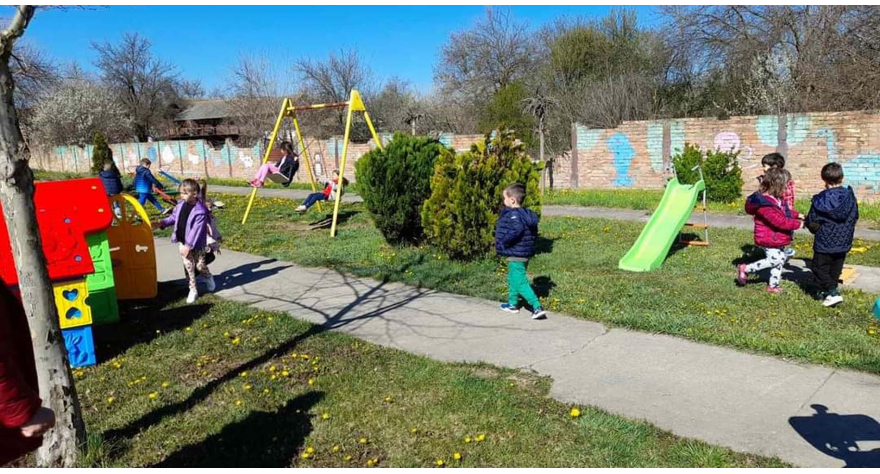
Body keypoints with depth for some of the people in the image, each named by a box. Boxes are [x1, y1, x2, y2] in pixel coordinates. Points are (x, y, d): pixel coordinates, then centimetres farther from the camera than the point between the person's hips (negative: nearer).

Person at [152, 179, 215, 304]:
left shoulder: (200, 211, -23)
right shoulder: (180, 205, -1)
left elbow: (196, 230, -24)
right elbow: (174, 217, 12)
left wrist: (189, 245, -26)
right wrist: (162, 223, -7)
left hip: (196, 245, -5)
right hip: (182, 242, 5)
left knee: (200, 265, 9)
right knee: (188, 266, 9)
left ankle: (208, 278, 42)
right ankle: (193, 290, 19)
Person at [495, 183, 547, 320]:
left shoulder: (513, 214, -20)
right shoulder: (526, 214, 10)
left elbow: (517, 230, -34)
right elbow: (533, 233, 12)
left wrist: (504, 242, -22)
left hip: (516, 255, -10)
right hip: (525, 253, 10)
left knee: (520, 283, -7)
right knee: (513, 279, 24)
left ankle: (537, 307, -11)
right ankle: (512, 304, 39)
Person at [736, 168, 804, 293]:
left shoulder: (776, 199, 7)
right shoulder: (765, 204, -27)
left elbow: (785, 211, 25)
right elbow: (780, 221, -28)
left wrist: (796, 215, 12)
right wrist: (797, 224, -21)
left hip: (778, 238, 10)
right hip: (769, 239, -10)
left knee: (781, 259, 15)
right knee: (774, 259, -11)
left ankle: (773, 285, 27)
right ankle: (745, 269, 2)